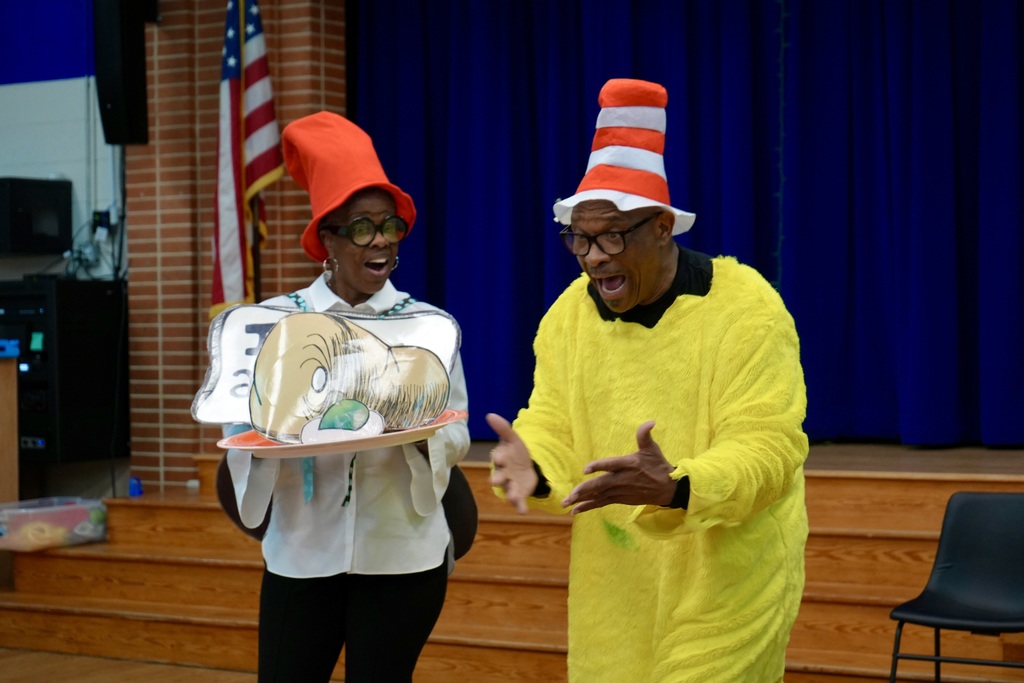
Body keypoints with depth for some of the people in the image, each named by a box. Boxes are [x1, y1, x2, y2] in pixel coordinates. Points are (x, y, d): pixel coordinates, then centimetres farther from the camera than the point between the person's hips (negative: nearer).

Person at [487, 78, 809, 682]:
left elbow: (769, 448, -21)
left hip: (727, 581, -4)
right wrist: (536, 469, -24)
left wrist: (675, 488, -39)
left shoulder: (746, 308, -14)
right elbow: (555, 425, 1)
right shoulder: (570, 314, 3)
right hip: (614, 583, 5)